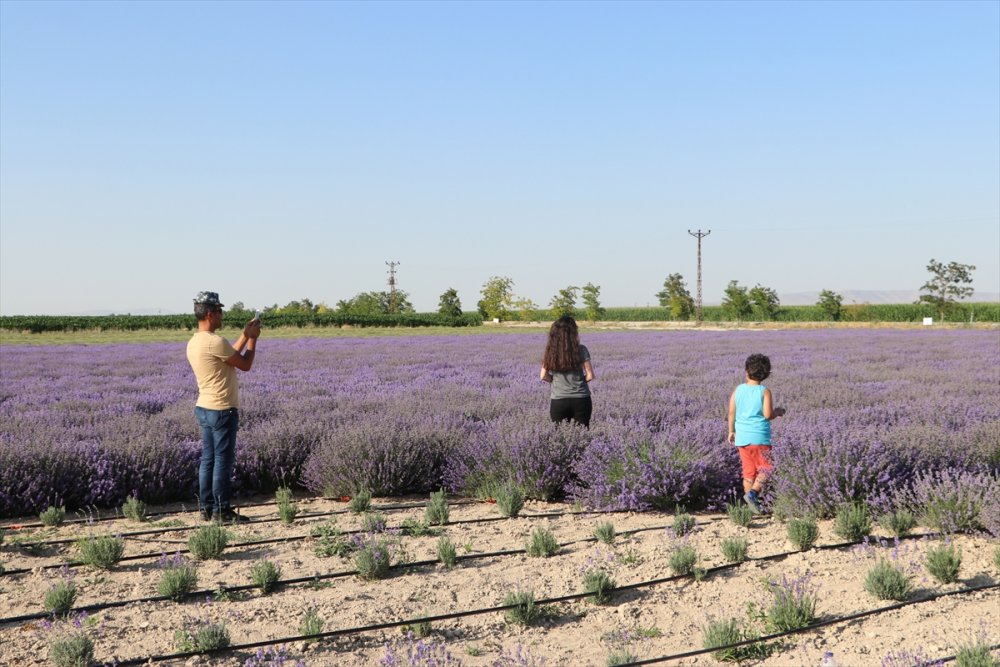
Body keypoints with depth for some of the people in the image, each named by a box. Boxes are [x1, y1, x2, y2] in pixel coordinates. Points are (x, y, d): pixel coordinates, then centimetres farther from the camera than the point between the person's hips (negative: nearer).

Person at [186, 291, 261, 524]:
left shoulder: (194, 343, 10)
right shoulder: (215, 342, -19)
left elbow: (230, 357, 20)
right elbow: (245, 364, -9)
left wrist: (245, 335, 20)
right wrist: (253, 339, 3)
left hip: (204, 408, 9)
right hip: (222, 410, -9)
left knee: (208, 458, 11)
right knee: (223, 460, -3)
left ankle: (206, 508, 15)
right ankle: (221, 511, 1)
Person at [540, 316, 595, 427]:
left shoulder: (551, 351, -2)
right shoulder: (581, 350, -7)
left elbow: (543, 376, -2)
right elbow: (590, 376, -5)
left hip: (558, 401, 1)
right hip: (581, 400, -1)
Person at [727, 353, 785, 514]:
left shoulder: (738, 390, 2)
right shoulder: (764, 392, -8)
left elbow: (731, 412, 3)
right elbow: (767, 415, -14)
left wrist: (731, 431, 16)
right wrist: (777, 412, 7)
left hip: (742, 437, 4)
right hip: (759, 436, -4)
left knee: (748, 471, 13)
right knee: (765, 468, 7)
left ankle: (751, 501, 14)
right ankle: (753, 493, -14)